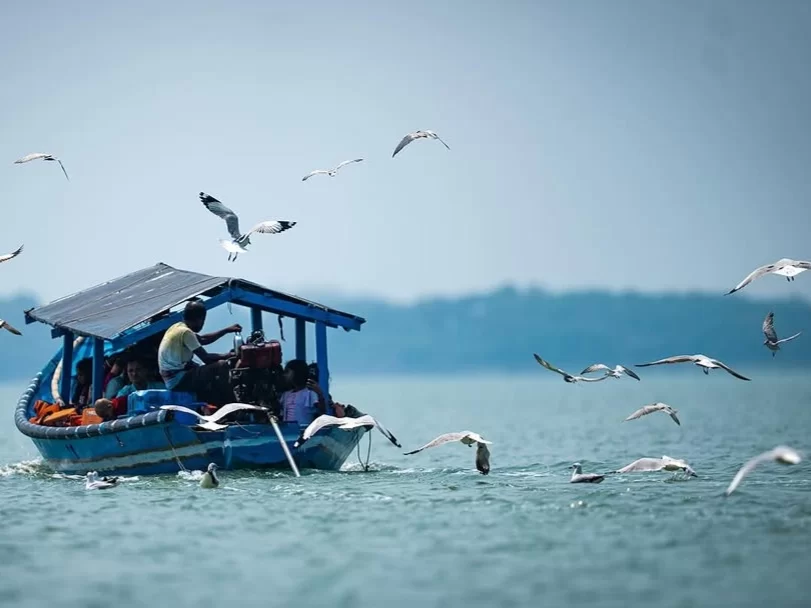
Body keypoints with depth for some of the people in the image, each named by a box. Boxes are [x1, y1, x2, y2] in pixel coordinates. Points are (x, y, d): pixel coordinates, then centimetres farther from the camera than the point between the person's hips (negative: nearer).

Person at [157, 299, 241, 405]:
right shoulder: (185, 332, -18)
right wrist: (226, 356, 0)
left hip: (173, 378, 10)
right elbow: (206, 358, -16)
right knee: (222, 365, -17)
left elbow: (203, 340, 24)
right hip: (178, 379, -10)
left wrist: (227, 330, 24)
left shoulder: (178, 327, 10)